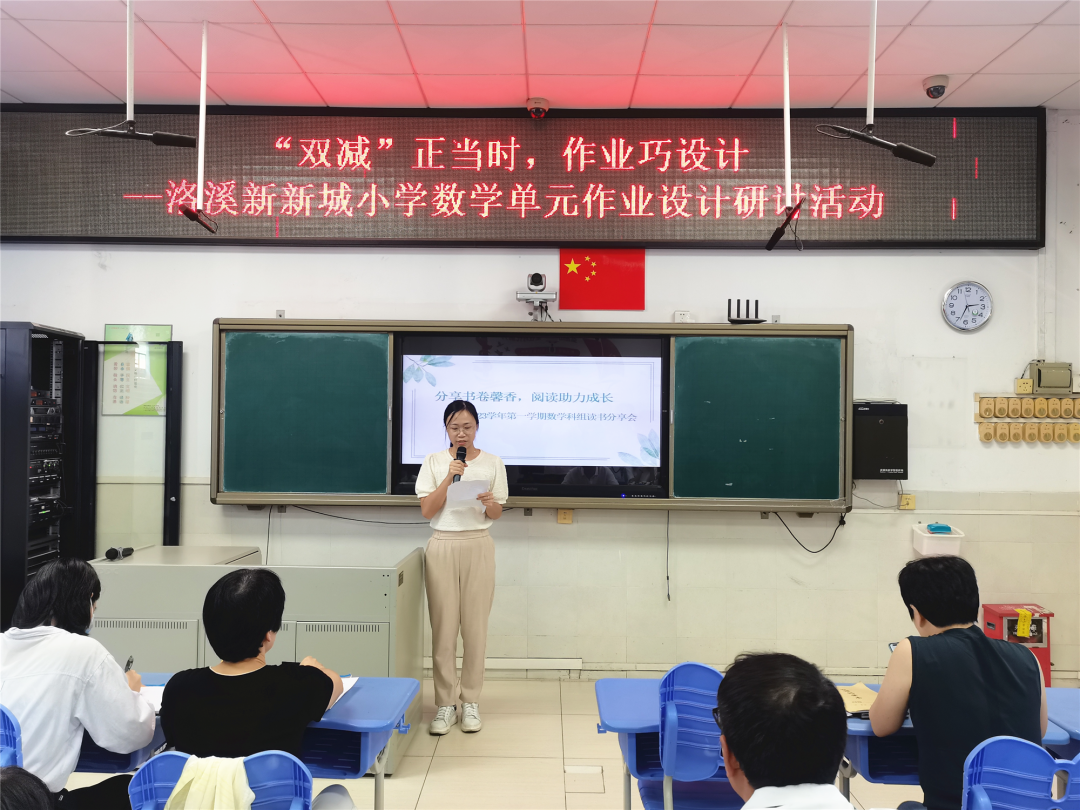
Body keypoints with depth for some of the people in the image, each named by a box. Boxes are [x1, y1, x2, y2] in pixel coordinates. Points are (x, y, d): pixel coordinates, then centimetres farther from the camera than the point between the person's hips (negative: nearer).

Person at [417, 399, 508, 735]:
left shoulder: (492, 463, 6)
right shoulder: (433, 462, 5)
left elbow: (496, 513, 6)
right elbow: (426, 510, -3)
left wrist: (488, 503, -17)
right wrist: (449, 477, -13)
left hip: (478, 546, 0)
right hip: (442, 545, 0)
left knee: (475, 625, 1)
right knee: (443, 626, 0)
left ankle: (471, 701, 13)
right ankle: (446, 704, 9)